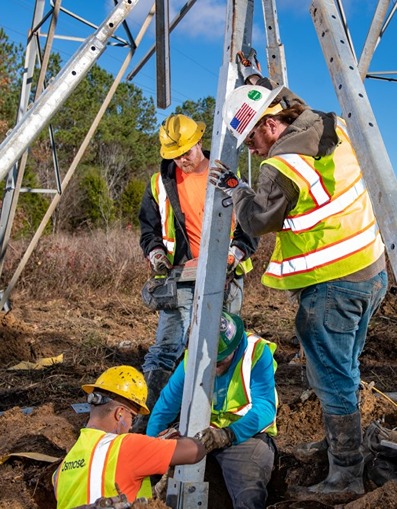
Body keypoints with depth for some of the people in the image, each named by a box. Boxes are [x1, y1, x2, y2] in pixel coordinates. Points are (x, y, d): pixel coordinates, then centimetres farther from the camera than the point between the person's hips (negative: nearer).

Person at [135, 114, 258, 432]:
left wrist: (235, 254, -13)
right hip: (181, 277, 0)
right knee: (167, 346, -9)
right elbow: (149, 229, 13)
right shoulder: (161, 183, 6)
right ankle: (148, 414, -5)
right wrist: (157, 256, -6)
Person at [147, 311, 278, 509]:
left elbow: (265, 408, -27)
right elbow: (166, 407, -3)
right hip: (202, 432, 4)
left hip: (248, 433, -4)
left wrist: (227, 435, -42)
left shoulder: (257, 352, -19)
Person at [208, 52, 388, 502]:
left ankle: (345, 477, 11)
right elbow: (298, 109, 28)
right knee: (343, 370, 20)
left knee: (333, 380, 0)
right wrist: (258, 81, 32)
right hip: (370, 272, 10)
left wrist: (233, 186, 6)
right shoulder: (332, 126, 6)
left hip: (332, 286, -9)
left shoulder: (282, 168, -19)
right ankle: (340, 442, 36)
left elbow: (255, 220, -8)